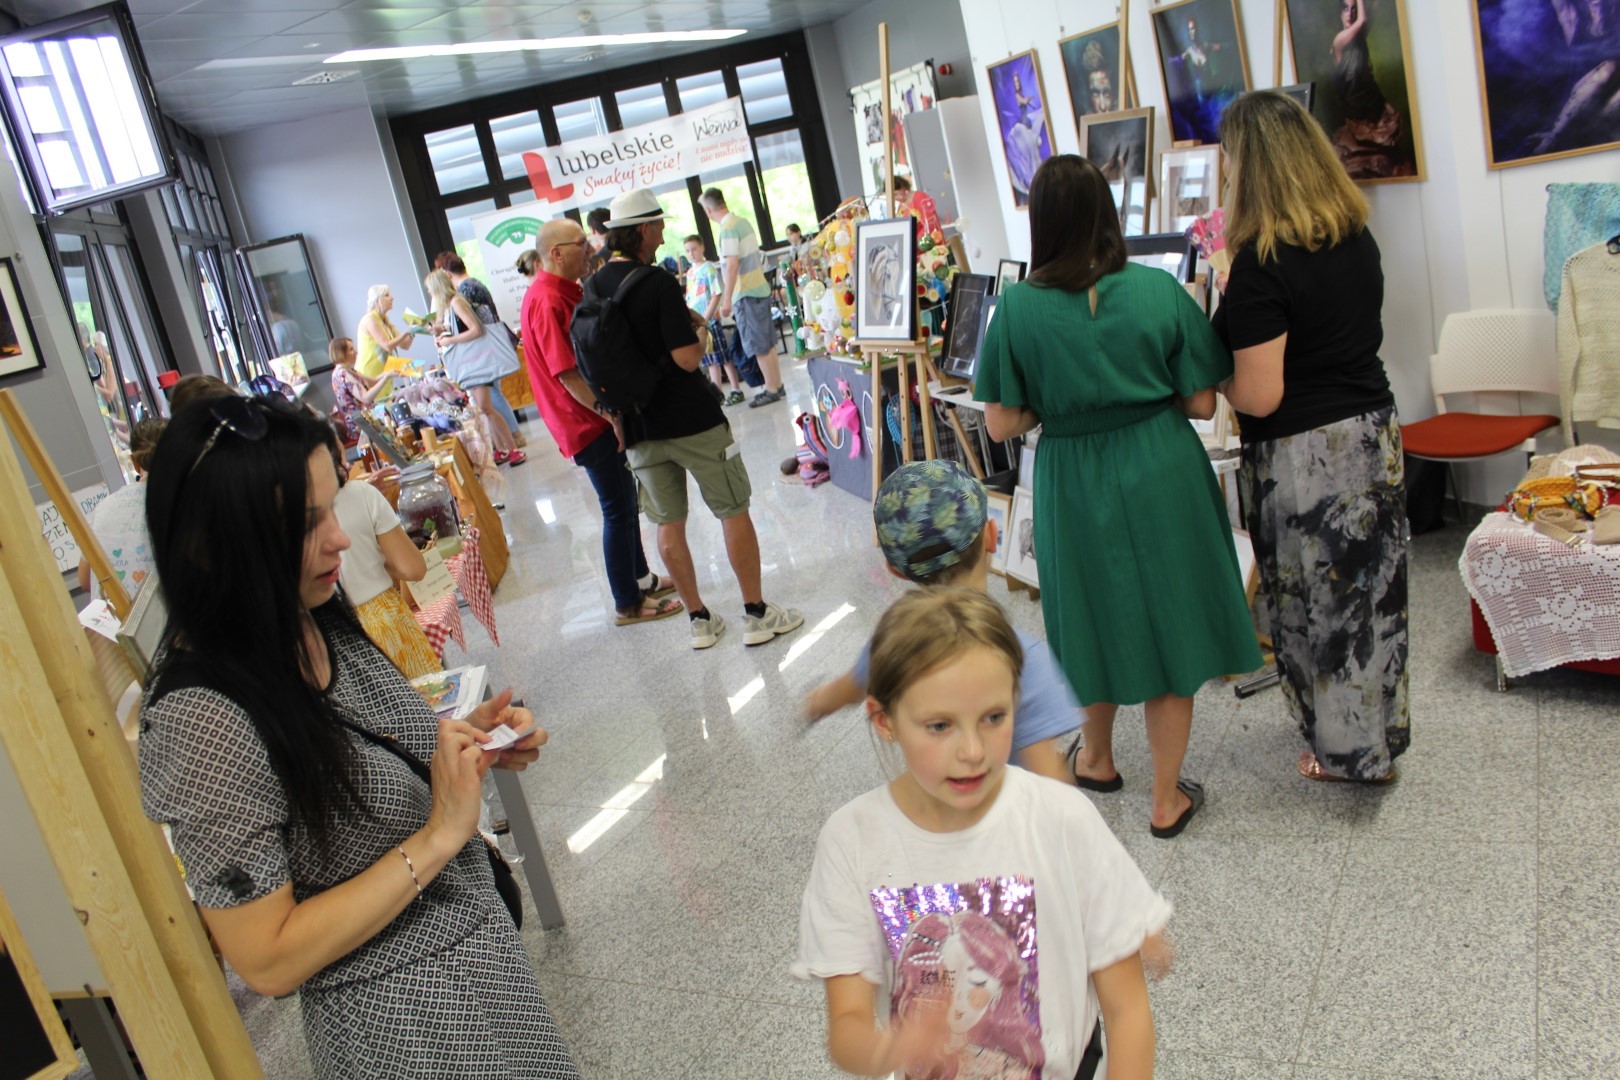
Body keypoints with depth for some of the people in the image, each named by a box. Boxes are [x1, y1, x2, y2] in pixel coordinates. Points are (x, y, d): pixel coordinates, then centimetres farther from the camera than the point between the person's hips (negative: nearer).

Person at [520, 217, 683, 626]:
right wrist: (611, 414, -23)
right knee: (618, 509, -2)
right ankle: (628, 603, 7)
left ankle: (641, 578, 33)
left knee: (625, 500, 19)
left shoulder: (564, 293, 11)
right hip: (589, 423, -10)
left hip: (600, 415, 10)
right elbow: (567, 373, -25)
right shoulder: (547, 301, -21)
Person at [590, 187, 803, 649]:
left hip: (640, 427, 6)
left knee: (669, 525, 13)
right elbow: (687, 358, -21)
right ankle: (757, 614, 12)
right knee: (734, 513, 7)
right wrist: (697, 332, -3)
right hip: (692, 420, -6)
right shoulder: (658, 283, -17)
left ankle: (699, 619, 20)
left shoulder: (593, 289, 3)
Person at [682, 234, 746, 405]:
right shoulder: (690, 272, 10)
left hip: (710, 320, -6)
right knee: (710, 361, 11)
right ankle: (718, 392, 18)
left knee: (724, 357, -1)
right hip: (696, 322, 6)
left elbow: (717, 295, -13)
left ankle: (736, 390, 5)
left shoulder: (709, 268, -9)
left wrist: (705, 318, -16)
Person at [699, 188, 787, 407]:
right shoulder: (743, 222, 12)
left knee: (759, 346, -2)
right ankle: (777, 386, 20)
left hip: (746, 293, -9)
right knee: (767, 343, 14)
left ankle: (772, 390, 4)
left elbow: (732, 264, -21)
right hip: (760, 288, 9)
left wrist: (726, 300, -19)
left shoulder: (727, 228, -16)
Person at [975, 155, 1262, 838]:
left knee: (1098, 620, 21)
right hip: (1162, 474, 0)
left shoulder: (1018, 308, -12)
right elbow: (1200, 403, -5)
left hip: (1075, 488, 0)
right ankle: (1167, 800, 23)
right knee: (1166, 623, 12)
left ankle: (1097, 761, 43)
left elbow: (1001, 425, -9)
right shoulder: (1159, 290, -9)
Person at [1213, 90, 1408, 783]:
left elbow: (1259, 397, -22)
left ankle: (1349, 750, 25)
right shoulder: (1358, 238, 3)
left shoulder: (1261, 264, -21)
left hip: (1305, 457, -7)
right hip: (1374, 433, 8)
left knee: (1320, 603, 9)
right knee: (1374, 592, 18)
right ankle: (1381, 734, 35)